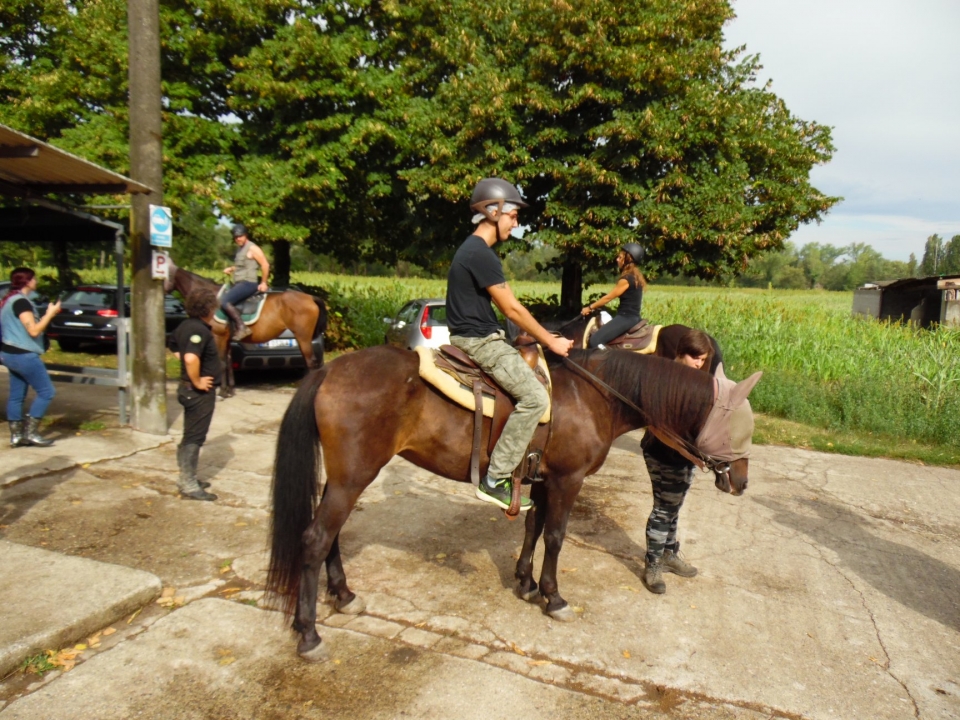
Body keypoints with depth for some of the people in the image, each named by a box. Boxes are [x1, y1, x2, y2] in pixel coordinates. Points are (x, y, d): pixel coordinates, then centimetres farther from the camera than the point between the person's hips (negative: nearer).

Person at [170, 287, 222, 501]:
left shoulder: (185, 326, 9)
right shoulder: (199, 330, -22)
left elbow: (177, 350, 25)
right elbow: (191, 358, -37)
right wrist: (197, 382, -24)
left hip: (188, 388, 10)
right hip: (200, 391, -10)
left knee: (190, 436, 19)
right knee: (194, 437, -2)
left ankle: (187, 478, 30)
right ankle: (189, 486, 6)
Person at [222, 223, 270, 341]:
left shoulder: (252, 248, -11)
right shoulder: (239, 248, 17)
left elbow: (265, 265, -13)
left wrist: (263, 283, -11)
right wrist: (231, 269, 11)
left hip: (248, 283, -11)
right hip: (239, 283, 11)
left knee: (225, 301, -25)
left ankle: (242, 328, -24)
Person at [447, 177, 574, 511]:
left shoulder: (476, 250, 16)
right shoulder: (480, 254, -18)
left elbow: (505, 308, 18)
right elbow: (513, 309, -16)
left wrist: (545, 337, 15)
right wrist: (551, 341, -6)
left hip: (484, 338, 11)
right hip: (478, 342, -11)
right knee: (534, 397, -18)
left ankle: (523, 452, 26)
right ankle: (494, 481, -13)